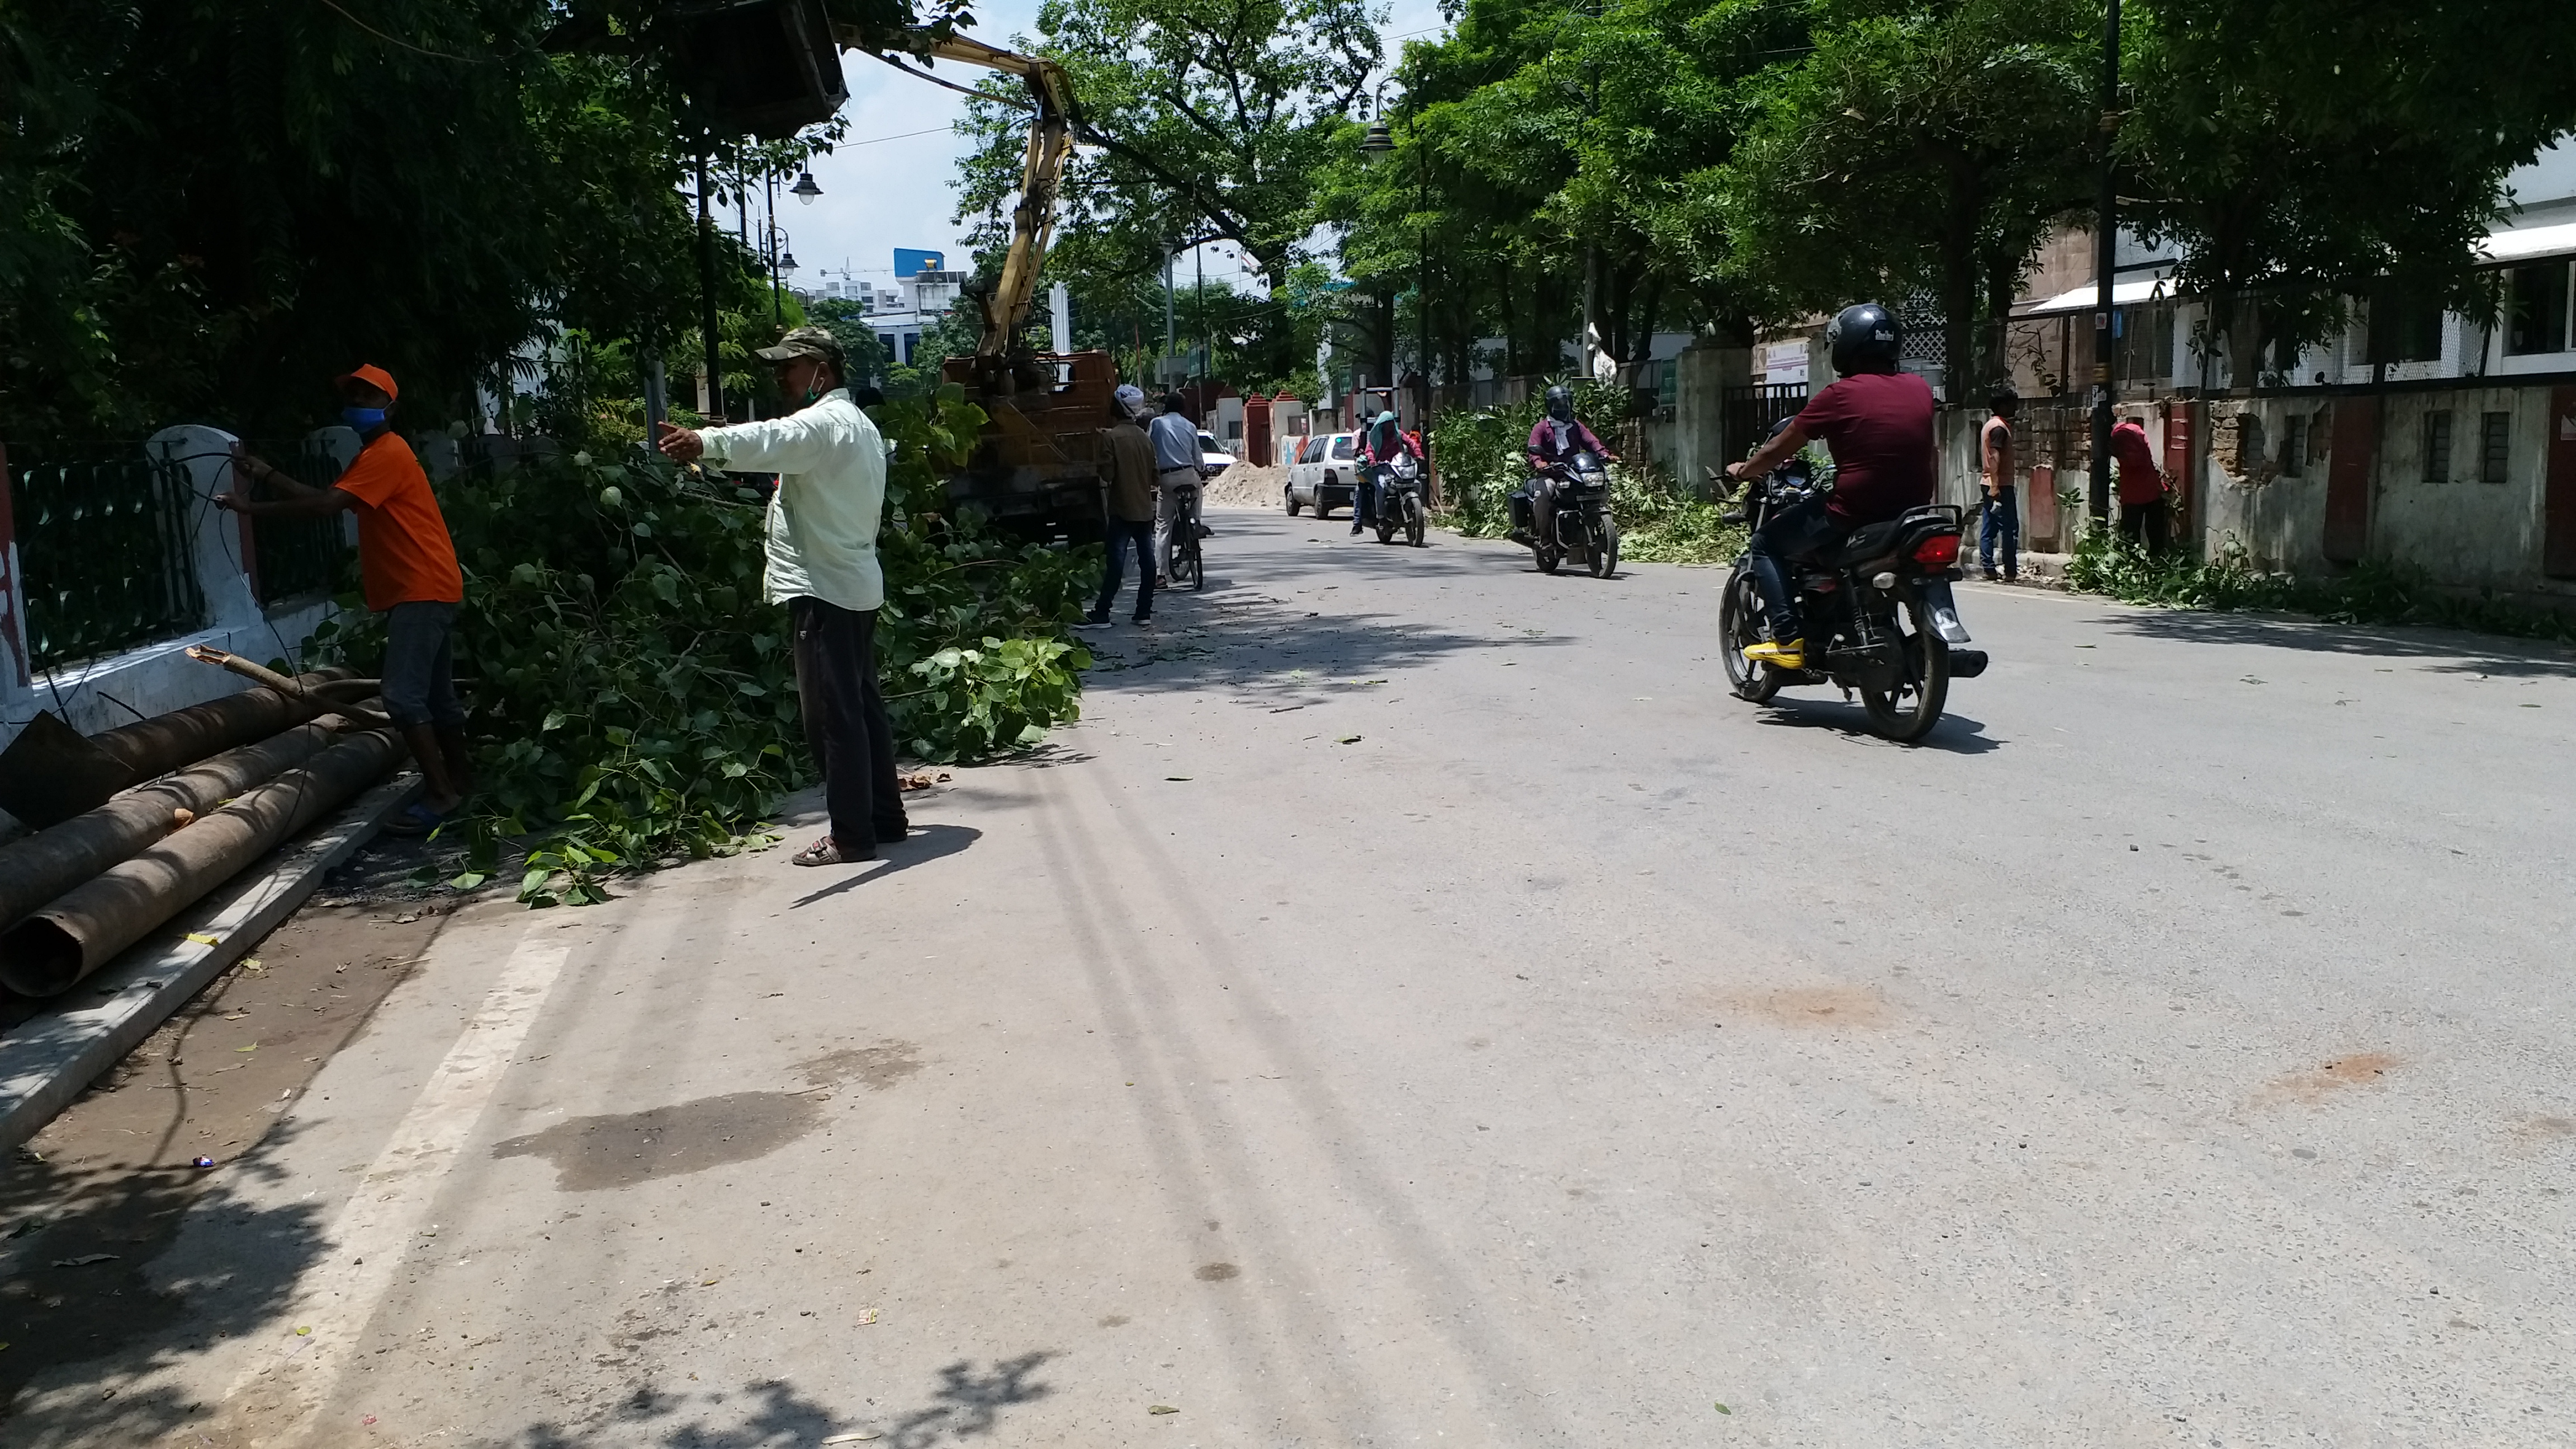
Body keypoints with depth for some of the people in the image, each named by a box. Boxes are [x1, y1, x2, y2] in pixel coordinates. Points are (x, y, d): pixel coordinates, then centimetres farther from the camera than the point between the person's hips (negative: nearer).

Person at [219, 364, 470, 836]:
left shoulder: (387, 453, -14)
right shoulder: (374, 456, 21)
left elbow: (325, 506, -21)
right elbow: (325, 497, 19)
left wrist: (252, 507, -16)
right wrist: (266, 474, 10)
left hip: (423, 590, -11)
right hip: (424, 590, 11)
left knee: (404, 696, -14)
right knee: (435, 695, 16)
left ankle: (439, 794, -13)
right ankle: (459, 781, 24)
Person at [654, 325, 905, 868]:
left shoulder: (824, 422, -14)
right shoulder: (859, 425, 21)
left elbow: (770, 439, -36)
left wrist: (706, 442, -52)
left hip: (823, 589, -11)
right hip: (855, 585, 11)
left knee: (832, 713, -8)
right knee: (861, 703, 15)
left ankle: (852, 834, -5)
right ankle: (884, 815, 23)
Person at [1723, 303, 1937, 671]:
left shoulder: (1840, 395, -9)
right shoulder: (1919, 389, 8)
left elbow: (1777, 451, -1)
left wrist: (1743, 471, 19)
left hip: (1853, 513, -7)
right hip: (1912, 511, 7)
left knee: (1766, 544, 11)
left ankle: (1789, 639, -2)